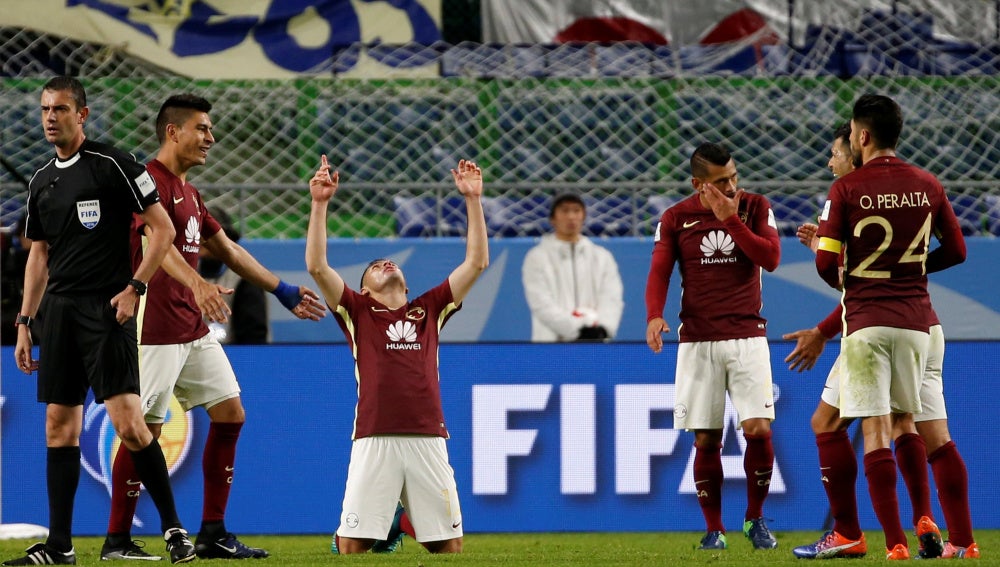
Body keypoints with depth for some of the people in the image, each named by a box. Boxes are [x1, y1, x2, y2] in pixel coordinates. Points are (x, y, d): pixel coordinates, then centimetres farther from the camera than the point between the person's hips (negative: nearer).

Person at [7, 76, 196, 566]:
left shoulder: (112, 166, -5)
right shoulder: (42, 181, 15)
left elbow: (162, 228, -5)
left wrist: (134, 288, -13)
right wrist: (25, 323, 17)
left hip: (107, 308, -7)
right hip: (60, 311, 7)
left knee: (127, 423, -14)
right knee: (60, 426, 6)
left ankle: (173, 526, -4)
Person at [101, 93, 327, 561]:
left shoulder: (188, 192, 19)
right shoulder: (151, 182, -12)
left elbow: (228, 249, 28)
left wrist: (283, 291, 30)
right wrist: (197, 285, -45)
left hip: (194, 330, 10)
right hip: (155, 327, -10)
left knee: (230, 415, 8)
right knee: (145, 430, -8)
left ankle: (213, 535, 13)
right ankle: (117, 541, -1)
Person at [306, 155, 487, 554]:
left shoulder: (429, 310, 20)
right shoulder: (358, 312, 14)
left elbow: (476, 263, 18)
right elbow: (317, 267, 3)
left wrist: (473, 200, 14)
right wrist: (320, 203, -1)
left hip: (428, 440, 2)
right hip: (374, 441, -2)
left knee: (449, 545, 2)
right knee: (354, 546, -8)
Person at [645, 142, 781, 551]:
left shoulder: (755, 207, 3)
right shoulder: (675, 219, 3)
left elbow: (771, 258, -8)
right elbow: (659, 272, -4)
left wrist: (730, 220, -14)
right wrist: (654, 316, -22)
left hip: (747, 336, 0)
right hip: (697, 341, 0)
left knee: (759, 429, -11)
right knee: (706, 440, -1)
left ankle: (755, 519, 8)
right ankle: (714, 529, 10)